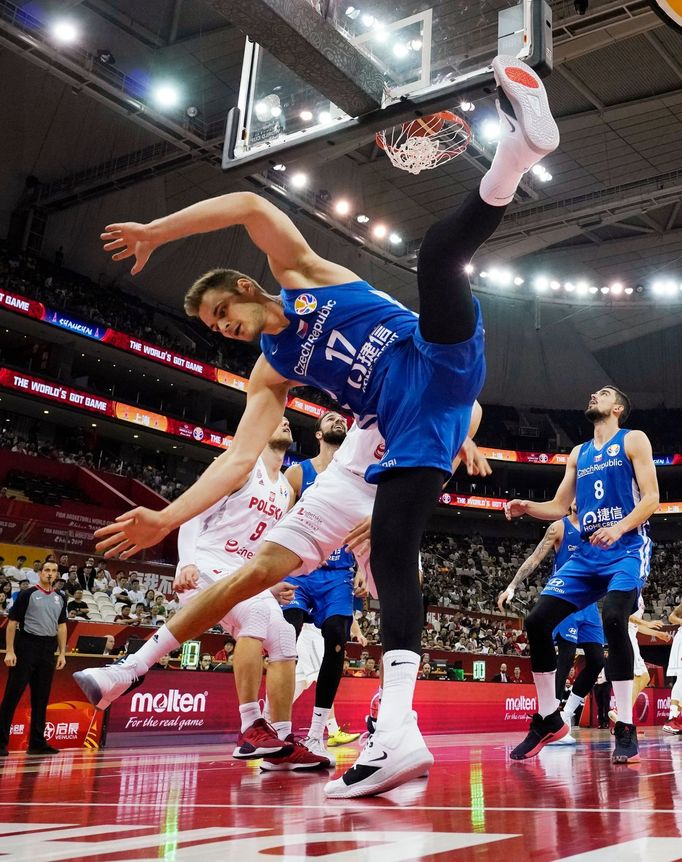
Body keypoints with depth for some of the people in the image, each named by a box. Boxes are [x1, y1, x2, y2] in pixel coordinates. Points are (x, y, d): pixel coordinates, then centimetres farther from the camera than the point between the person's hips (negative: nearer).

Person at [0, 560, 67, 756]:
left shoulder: (60, 598, 12)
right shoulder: (28, 594, -2)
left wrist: (62, 653, 9)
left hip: (48, 650, 5)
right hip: (26, 647, -5)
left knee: (41, 698, 8)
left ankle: (37, 742, 14)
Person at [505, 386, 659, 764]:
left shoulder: (633, 440, 4)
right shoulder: (578, 454, 21)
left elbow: (651, 497, -6)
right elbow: (559, 506, 21)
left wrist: (619, 528, -23)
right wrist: (527, 507, 0)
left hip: (627, 549, -6)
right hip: (587, 553, 6)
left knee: (613, 619, -31)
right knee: (537, 622, -7)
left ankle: (626, 729, -18)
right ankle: (548, 719, 8)